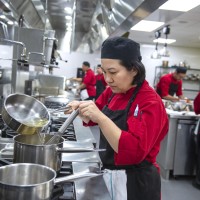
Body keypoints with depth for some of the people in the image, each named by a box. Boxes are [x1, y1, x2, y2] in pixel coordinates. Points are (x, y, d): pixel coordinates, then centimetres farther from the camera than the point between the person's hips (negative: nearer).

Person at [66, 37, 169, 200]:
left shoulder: (150, 103, -23)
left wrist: (99, 117, -38)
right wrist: (81, 109, -9)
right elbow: (91, 119, 13)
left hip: (134, 183, -7)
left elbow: (135, 151, -32)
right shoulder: (113, 92, 1)